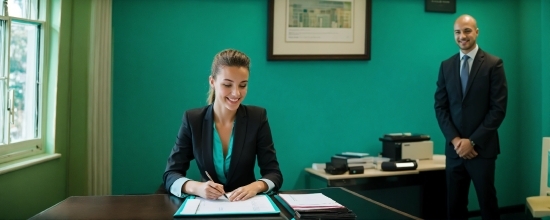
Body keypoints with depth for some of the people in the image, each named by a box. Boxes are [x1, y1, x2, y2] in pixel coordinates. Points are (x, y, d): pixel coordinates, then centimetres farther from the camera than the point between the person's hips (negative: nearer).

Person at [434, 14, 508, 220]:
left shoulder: (493, 64, -3)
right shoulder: (446, 66, 8)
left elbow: (498, 109, -8)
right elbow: (440, 106, 5)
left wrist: (472, 141, -12)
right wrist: (455, 139, -7)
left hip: (482, 148, -3)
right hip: (454, 148, 3)